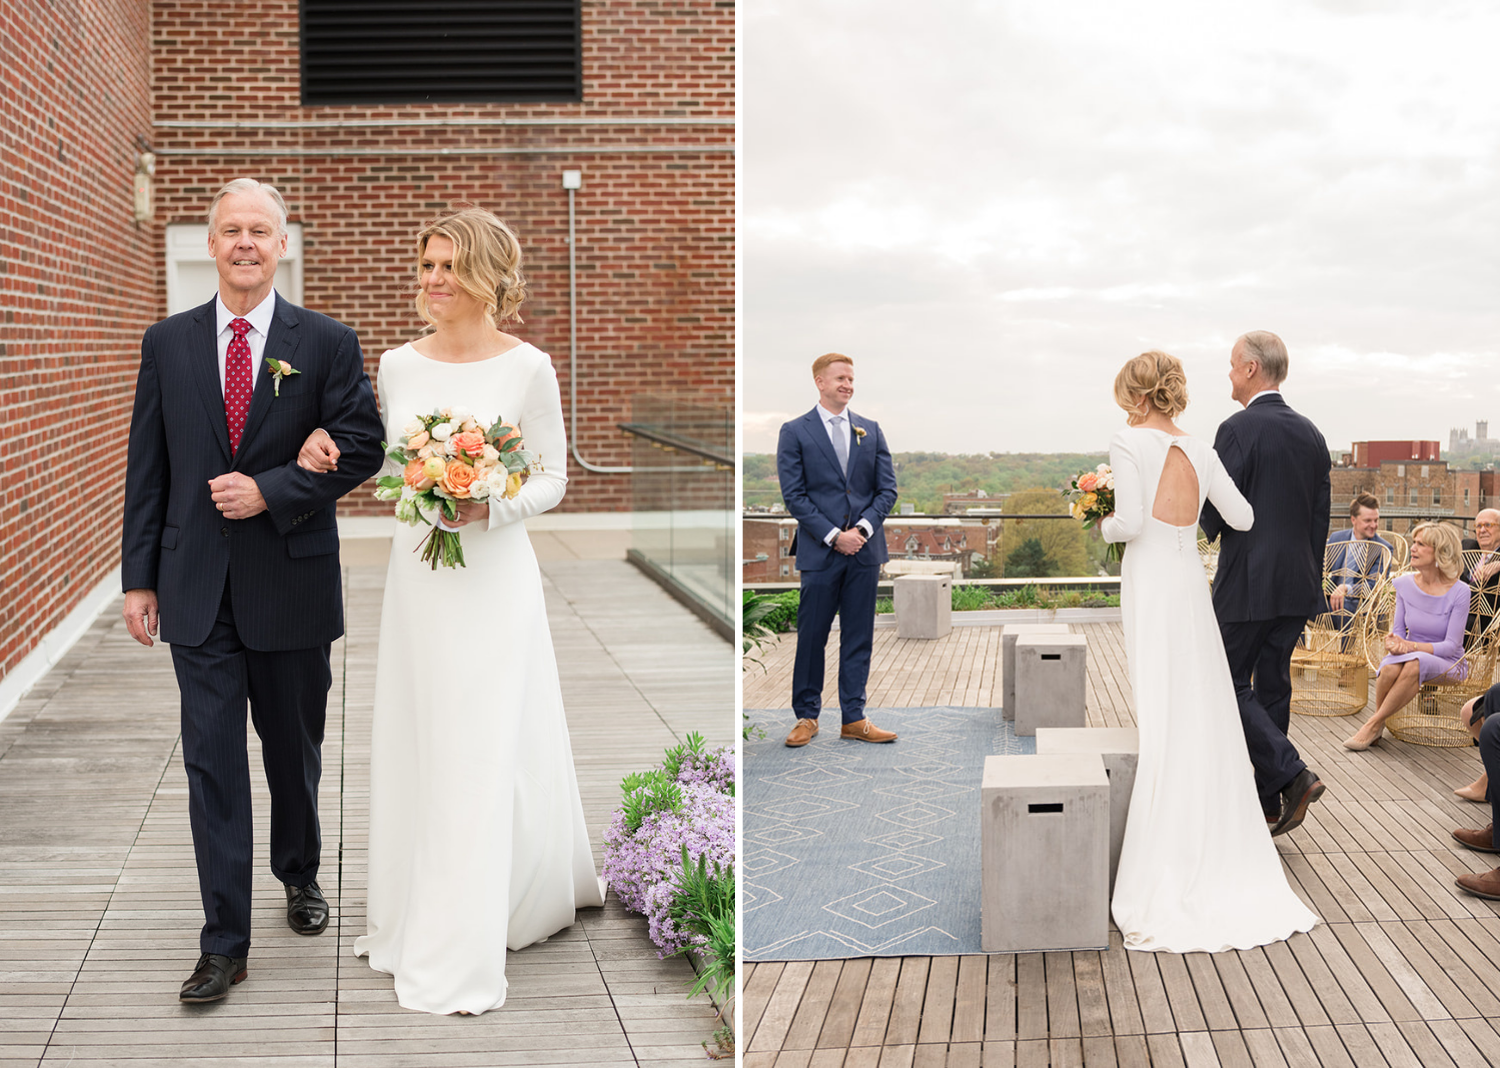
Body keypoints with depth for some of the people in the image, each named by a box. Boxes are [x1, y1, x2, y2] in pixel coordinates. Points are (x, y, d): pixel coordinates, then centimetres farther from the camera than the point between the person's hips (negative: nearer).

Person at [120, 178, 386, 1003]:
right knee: (212, 762, 0)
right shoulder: (167, 342, 6)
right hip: (197, 587, 1)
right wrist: (139, 577, 2)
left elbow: (360, 445, -5)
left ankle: (299, 875, 41)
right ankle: (224, 942, 7)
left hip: (292, 583, -1)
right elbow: (147, 467, 6)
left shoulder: (326, 342, -1)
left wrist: (272, 491, -16)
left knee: (294, 750, 15)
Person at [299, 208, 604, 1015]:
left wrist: (488, 506, -20)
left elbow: (552, 478, -3)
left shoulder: (527, 367, -8)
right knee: (414, 744, 13)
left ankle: (463, 954, 9)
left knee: (484, 753, -1)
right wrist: (328, 452, -1)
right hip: (415, 574, 5)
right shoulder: (398, 364, 6)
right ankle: (415, 915, 32)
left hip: (492, 576, -5)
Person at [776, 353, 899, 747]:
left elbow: (887, 489, 8)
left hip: (865, 551, 3)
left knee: (858, 638, 6)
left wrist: (863, 528, -8)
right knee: (811, 636, 3)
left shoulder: (870, 431, 11)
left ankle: (854, 718, 14)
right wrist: (833, 536, -13)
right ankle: (806, 715, 16)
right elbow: (794, 495, -5)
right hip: (820, 552, -3)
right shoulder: (795, 432, 0)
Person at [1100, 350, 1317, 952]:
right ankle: (1213, 844, 16)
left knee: (1160, 718, -2)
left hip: (1148, 584, -5)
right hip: (1190, 584, 5)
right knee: (1202, 711, 11)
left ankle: (1164, 862, 2)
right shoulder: (1199, 451, 8)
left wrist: (1104, 526, 4)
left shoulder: (1129, 445, -8)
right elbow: (1241, 518, 7)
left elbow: (1131, 521, -17)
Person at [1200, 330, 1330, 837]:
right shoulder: (1311, 434, 10)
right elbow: (1321, 516, 13)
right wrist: (1311, 580, 19)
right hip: (1297, 586, 7)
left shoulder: (1238, 430, -14)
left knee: (1229, 685, 2)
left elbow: (1215, 514, -15)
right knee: (1272, 687, 13)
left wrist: (1210, 528, 8)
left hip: (1248, 585, -7)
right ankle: (1269, 805, 19)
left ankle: (1292, 773, -11)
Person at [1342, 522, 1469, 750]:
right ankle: (1378, 724, -11)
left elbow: (1451, 645, -13)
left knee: (1416, 663, -39)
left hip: (1446, 664, -3)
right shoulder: (1404, 583, 2)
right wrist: (1393, 642, -18)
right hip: (1410, 654, 3)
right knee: (1390, 667, -35)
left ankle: (1373, 723, -24)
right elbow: (1398, 630, 8)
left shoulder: (1458, 591, -11)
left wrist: (1411, 646, -28)